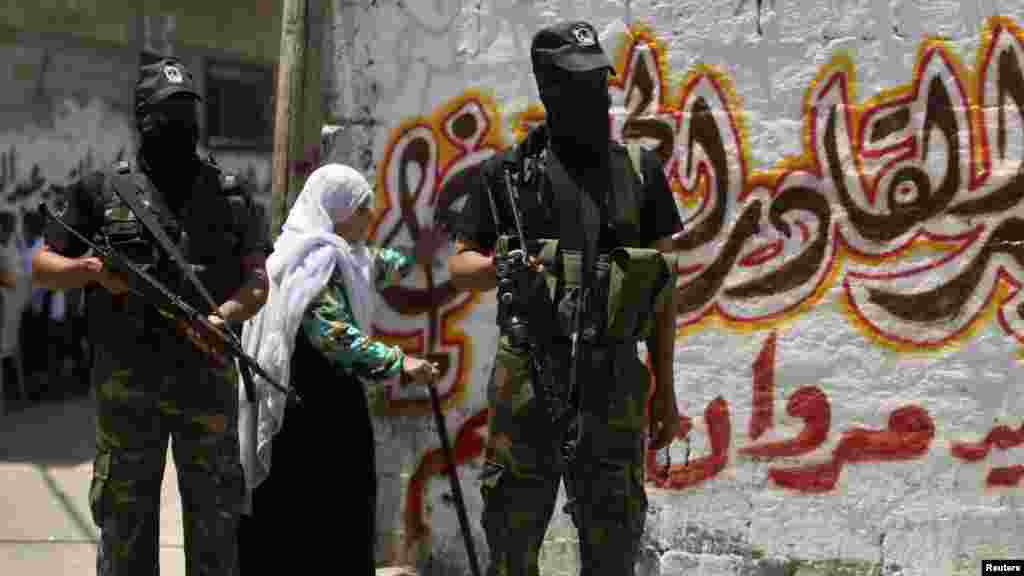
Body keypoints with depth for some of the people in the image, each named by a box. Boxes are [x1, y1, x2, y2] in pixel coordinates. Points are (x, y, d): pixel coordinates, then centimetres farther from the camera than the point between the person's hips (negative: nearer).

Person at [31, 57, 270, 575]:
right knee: (125, 516, 5)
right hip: (126, 381, -1)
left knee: (215, 513, 6)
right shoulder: (102, 191, 3)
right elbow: (41, 267, 8)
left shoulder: (230, 195, 7)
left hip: (207, 376, 1)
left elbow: (257, 282, 6)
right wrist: (92, 270, -12)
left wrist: (226, 315, -14)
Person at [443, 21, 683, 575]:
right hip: (529, 378, -1)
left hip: (615, 382, 2)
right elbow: (460, 266, 8)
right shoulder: (507, 172, 4)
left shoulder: (639, 171, 10)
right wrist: (499, 267, -16)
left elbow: (662, 285, 12)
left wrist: (665, 388, 9)